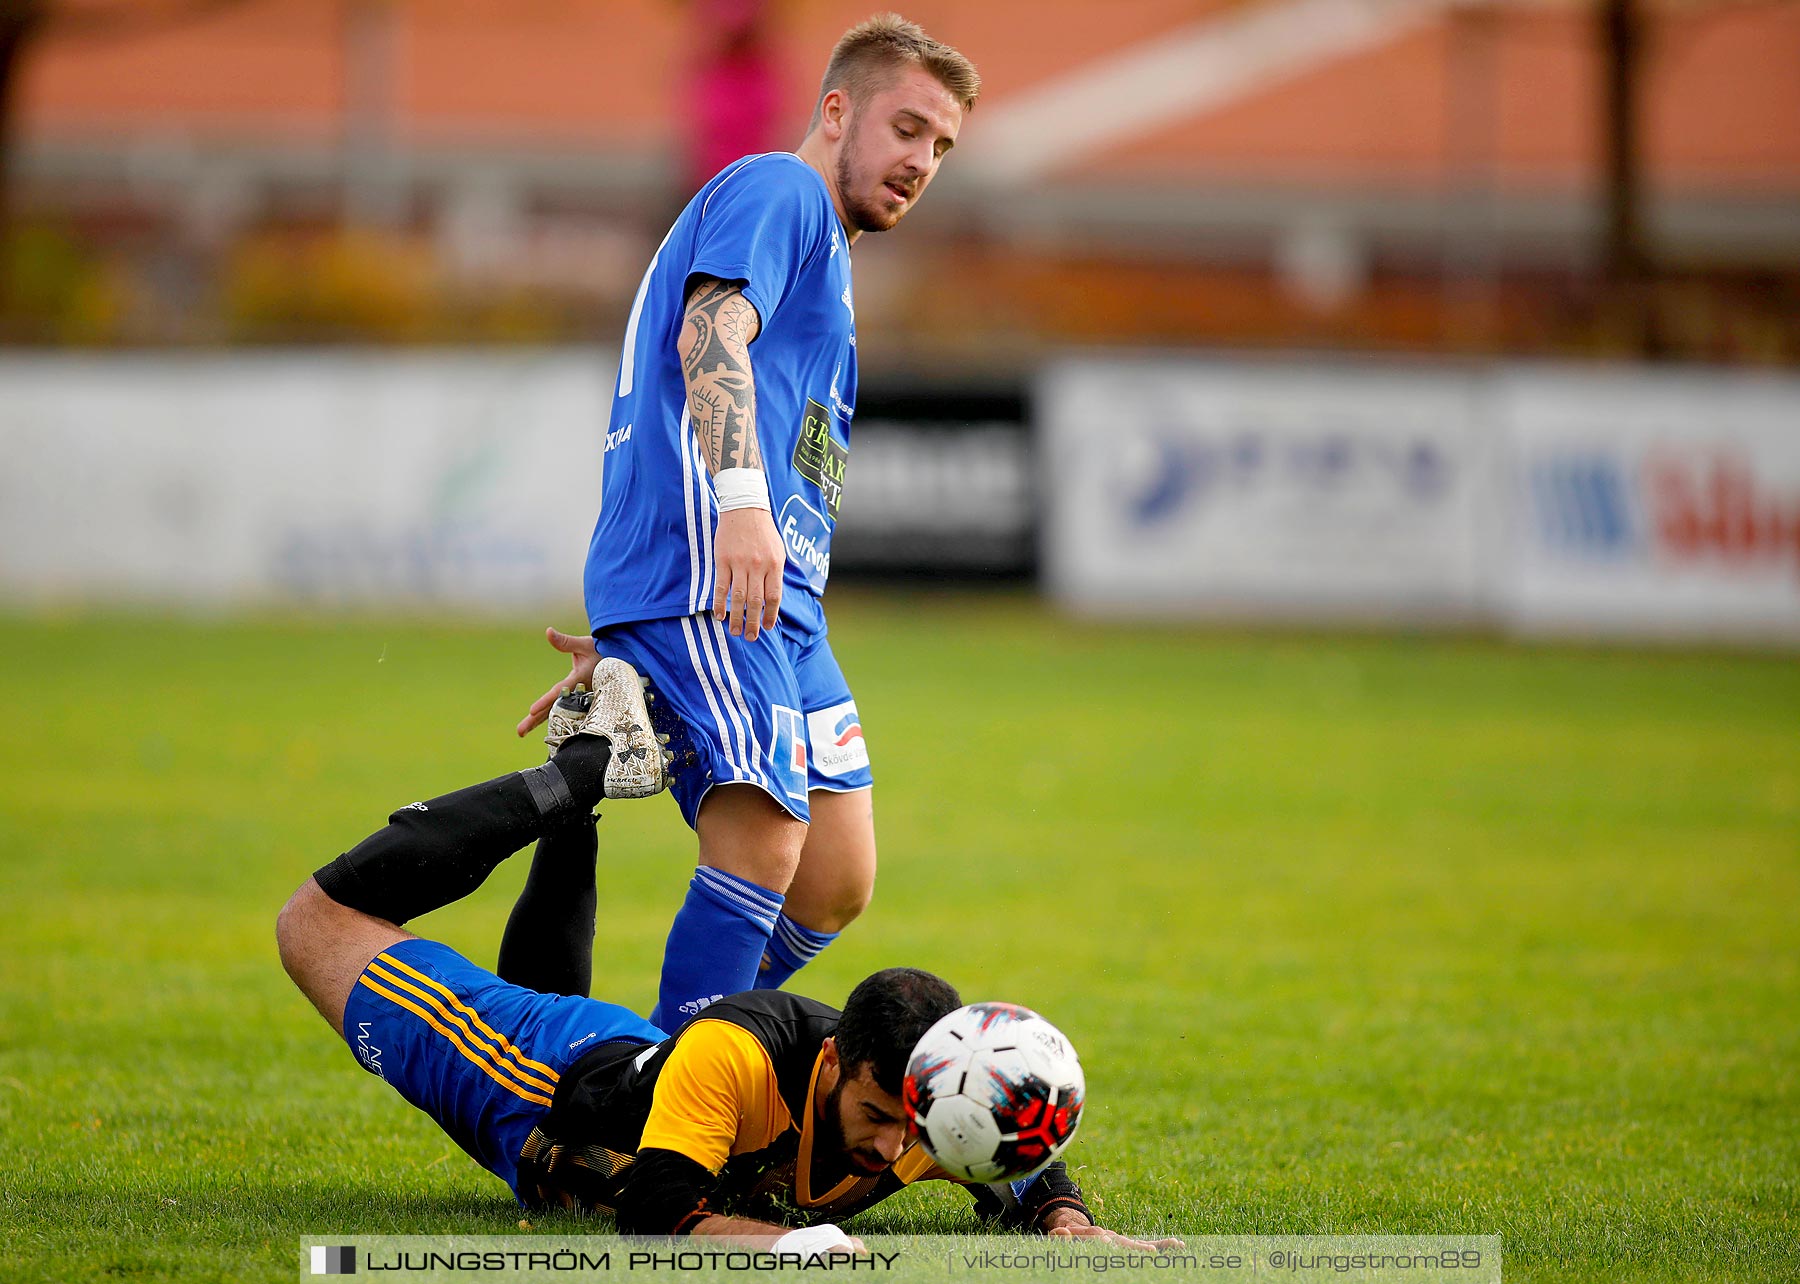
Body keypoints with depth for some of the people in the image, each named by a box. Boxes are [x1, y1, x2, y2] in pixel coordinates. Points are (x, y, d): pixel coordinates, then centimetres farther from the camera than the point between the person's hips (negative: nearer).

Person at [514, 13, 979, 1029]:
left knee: (834, 885, 3)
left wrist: (622, 646, 28)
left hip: (776, 601, 10)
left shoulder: (825, 256, 33)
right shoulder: (776, 192, 2)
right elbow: (711, 333, -18)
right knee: (765, 845, -21)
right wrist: (742, 500, -34)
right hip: (702, 573, -10)